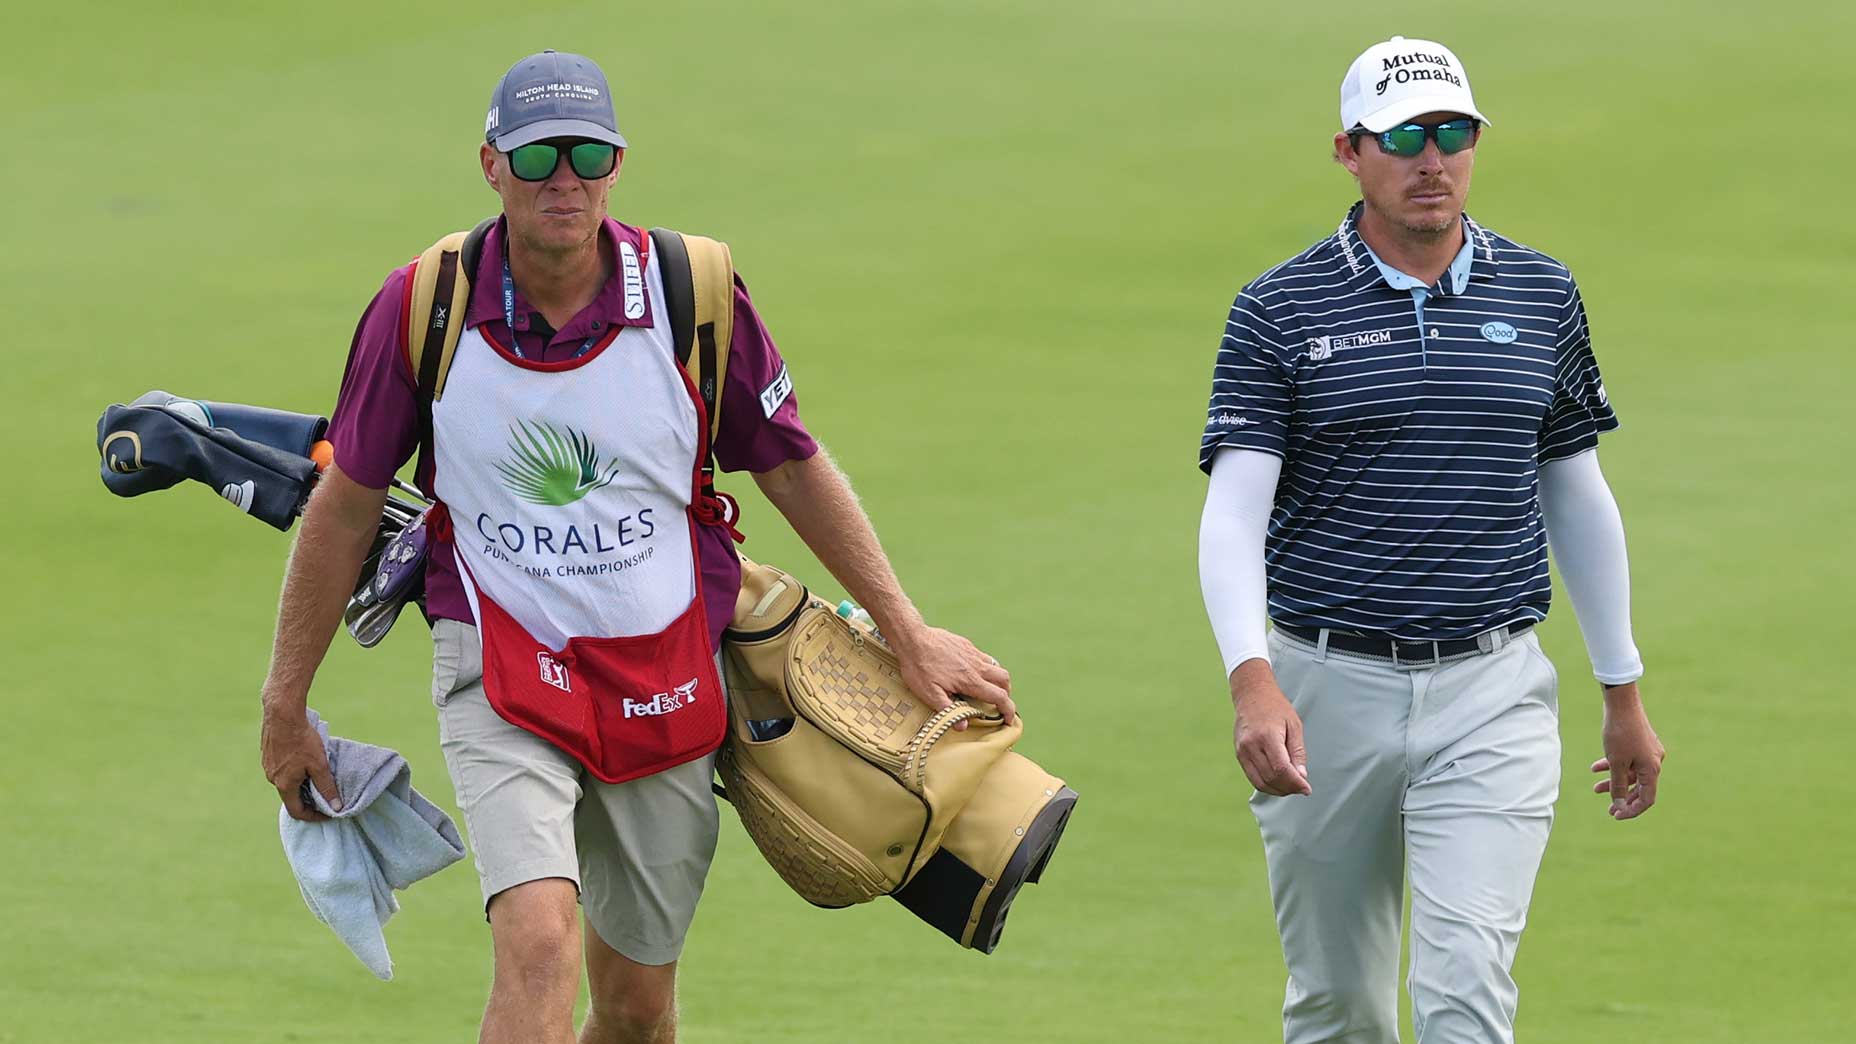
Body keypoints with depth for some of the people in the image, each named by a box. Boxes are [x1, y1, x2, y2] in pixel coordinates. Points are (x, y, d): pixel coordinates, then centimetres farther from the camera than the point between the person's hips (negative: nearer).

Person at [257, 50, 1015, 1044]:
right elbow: (346, 506, 3)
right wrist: (285, 705, 9)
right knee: (539, 946, -24)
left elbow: (793, 470, 7)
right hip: (501, 680, -2)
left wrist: (907, 633, 10)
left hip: (665, 689, 2)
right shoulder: (421, 309, -9)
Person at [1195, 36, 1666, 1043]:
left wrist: (1623, 692, 18)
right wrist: (1252, 683, -26)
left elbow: (1577, 496, 16)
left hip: (1492, 694, 0)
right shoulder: (1278, 310, -2)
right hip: (1329, 690, 0)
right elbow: (1232, 513, -10)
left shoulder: (1542, 297, 7)